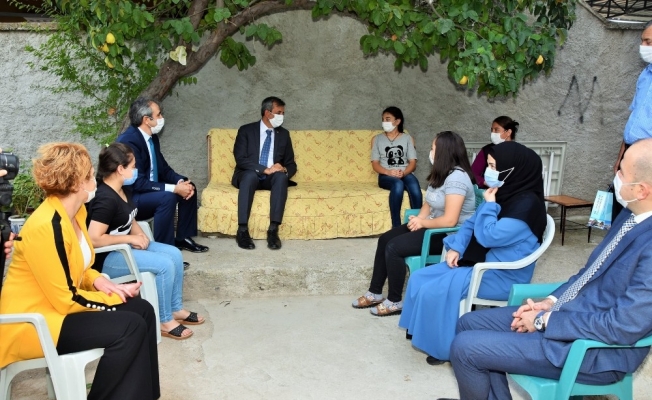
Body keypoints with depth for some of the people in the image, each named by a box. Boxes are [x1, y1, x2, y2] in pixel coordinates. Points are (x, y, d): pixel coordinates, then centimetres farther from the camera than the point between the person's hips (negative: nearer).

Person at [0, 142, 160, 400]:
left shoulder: (76, 211, 3)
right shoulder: (45, 227, -27)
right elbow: (67, 300, -24)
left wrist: (97, 281, -3)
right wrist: (116, 297, -12)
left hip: (60, 304, 10)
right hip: (33, 322, -10)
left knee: (143, 311, -3)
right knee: (129, 328, -22)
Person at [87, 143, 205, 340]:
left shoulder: (124, 190, 5)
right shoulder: (105, 199, -25)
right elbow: (93, 239, -29)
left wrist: (140, 234, -4)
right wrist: (130, 238, -21)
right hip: (107, 258, -10)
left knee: (175, 254, 2)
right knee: (165, 264, -20)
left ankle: (176, 308, 14)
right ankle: (165, 321, -6)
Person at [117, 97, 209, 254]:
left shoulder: (152, 137, 4)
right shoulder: (128, 141, -25)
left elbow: (163, 168, 10)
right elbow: (138, 183, -29)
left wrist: (181, 182, -11)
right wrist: (174, 188, -28)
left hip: (149, 190, 10)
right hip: (130, 198, -10)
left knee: (189, 187, 6)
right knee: (167, 197, -32)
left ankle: (183, 238, 14)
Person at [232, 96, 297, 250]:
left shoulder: (284, 134, 11)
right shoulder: (246, 130, 0)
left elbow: (291, 164, 10)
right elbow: (240, 159, -12)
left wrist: (284, 170, -15)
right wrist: (264, 169, -24)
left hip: (272, 178, 3)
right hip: (249, 176, -2)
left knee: (281, 176, -32)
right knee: (251, 175, -37)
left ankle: (273, 229, -37)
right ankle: (242, 230, -37)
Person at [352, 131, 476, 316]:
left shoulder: (456, 178, -24)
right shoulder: (440, 173, 9)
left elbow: (450, 220, -30)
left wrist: (422, 223, -16)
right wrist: (419, 218, -8)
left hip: (451, 235, -11)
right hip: (433, 225, 11)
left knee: (394, 247, -19)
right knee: (385, 239, 6)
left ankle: (395, 302, -3)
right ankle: (375, 292, 14)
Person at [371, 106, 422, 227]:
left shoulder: (408, 138, 15)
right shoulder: (377, 139, 14)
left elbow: (413, 163, 6)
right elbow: (375, 164, 5)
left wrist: (403, 173, -17)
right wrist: (389, 172, -16)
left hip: (405, 174, 1)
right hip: (386, 176, -1)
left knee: (414, 184, -35)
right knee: (398, 184, -37)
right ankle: (396, 228, -36)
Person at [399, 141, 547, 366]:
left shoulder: (527, 204, -21)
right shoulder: (503, 193, 7)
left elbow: (487, 236, -26)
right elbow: (471, 224, 15)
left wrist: (489, 203, -14)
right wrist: (456, 247, -1)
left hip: (503, 276, -9)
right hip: (480, 263, 9)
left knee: (434, 291, -21)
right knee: (419, 279, 0)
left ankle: (446, 347, -3)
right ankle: (421, 332, 10)